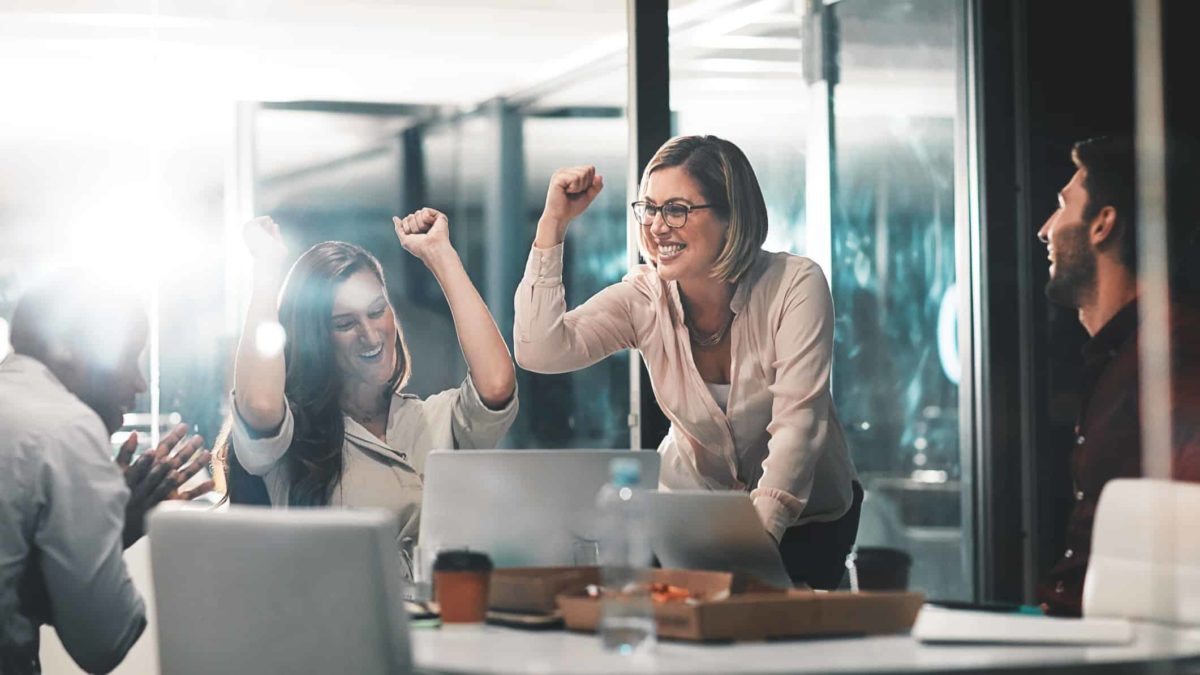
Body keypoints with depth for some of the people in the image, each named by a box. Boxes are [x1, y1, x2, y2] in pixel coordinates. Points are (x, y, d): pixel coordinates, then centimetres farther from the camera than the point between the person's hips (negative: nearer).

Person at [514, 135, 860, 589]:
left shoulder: (795, 284, -19)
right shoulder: (643, 297, -11)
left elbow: (797, 423, -27)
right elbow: (539, 351, -25)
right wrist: (553, 224, -24)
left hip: (803, 514, -2)